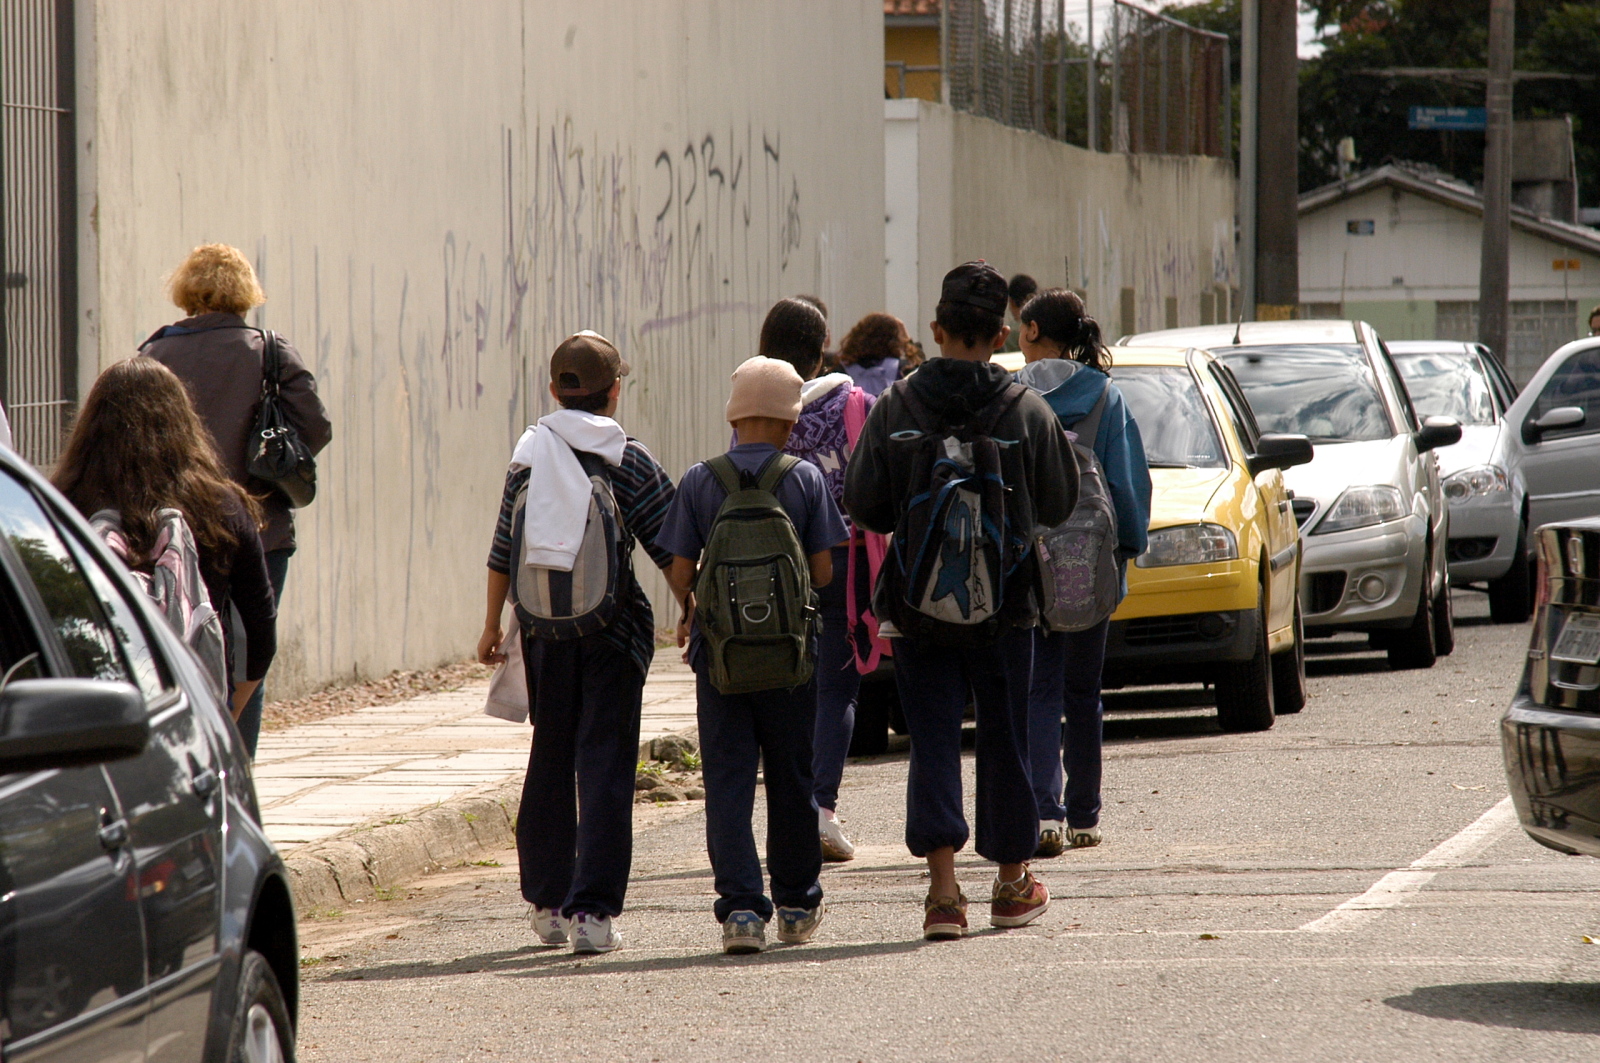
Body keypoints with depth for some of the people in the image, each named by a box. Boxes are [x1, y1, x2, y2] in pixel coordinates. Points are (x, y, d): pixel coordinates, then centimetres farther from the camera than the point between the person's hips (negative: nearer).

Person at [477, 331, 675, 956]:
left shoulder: (531, 449, 4)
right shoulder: (628, 460, -4)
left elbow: (504, 546, 6)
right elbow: (670, 551, -6)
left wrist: (492, 624, 14)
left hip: (544, 623, 3)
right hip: (611, 623, -3)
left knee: (550, 758, 16)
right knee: (605, 765, -1)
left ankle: (546, 903, 22)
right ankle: (592, 910, -8)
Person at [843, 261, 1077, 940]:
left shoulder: (895, 408, -6)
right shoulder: (1027, 412, -6)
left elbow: (863, 506, -4)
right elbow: (1059, 505, 2)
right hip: (1004, 603, 0)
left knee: (932, 738, 2)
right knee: (1004, 737, 12)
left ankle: (943, 888, -11)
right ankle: (1012, 884, 23)